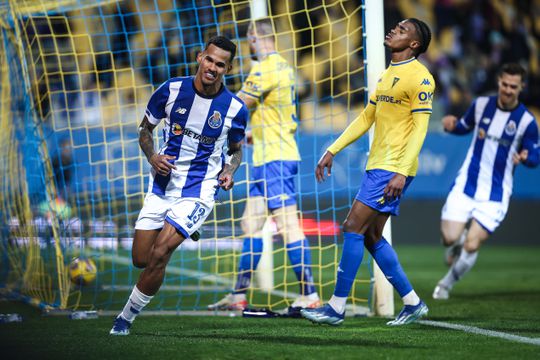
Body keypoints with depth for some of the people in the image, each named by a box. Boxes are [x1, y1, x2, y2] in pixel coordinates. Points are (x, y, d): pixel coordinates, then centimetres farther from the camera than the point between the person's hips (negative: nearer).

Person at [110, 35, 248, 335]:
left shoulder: (235, 108, -7)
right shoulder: (171, 90, -6)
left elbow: (236, 150, 10)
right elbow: (145, 128, 8)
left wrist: (229, 171, -11)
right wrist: (152, 157, -11)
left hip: (198, 191, -3)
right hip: (162, 185, 3)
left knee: (159, 254, -19)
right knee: (141, 259, 5)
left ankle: (127, 317, -1)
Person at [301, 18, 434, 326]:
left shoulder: (419, 77, -11)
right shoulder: (387, 75, 18)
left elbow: (419, 129, -16)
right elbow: (366, 118, 23)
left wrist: (402, 172, -24)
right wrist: (332, 151, 18)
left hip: (393, 169, -10)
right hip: (378, 165, 10)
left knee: (353, 227, -12)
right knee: (372, 237, 9)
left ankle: (337, 308, -9)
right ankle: (413, 303, 16)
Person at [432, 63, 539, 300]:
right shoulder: (481, 105, 1)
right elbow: (465, 127, 18)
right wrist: (451, 125, -6)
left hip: (495, 194, -2)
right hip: (466, 185, 2)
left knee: (471, 246, -9)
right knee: (450, 238, -10)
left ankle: (447, 284, 17)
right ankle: (458, 244, 30)